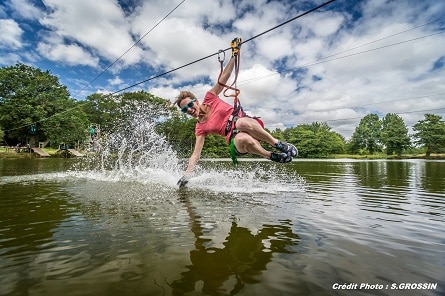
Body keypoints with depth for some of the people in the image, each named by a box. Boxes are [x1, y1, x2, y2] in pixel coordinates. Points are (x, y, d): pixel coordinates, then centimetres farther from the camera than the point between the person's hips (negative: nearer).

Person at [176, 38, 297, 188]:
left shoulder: (210, 97, 6)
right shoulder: (200, 128, 5)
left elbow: (224, 77, 4)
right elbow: (196, 154, 1)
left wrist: (234, 54, -3)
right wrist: (186, 174, -10)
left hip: (249, 124, 1)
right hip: (237, 139, -1)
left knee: (241, 122, -37)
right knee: (242, 139, -39)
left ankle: (279, 144, -19)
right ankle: (272, 156, -18)